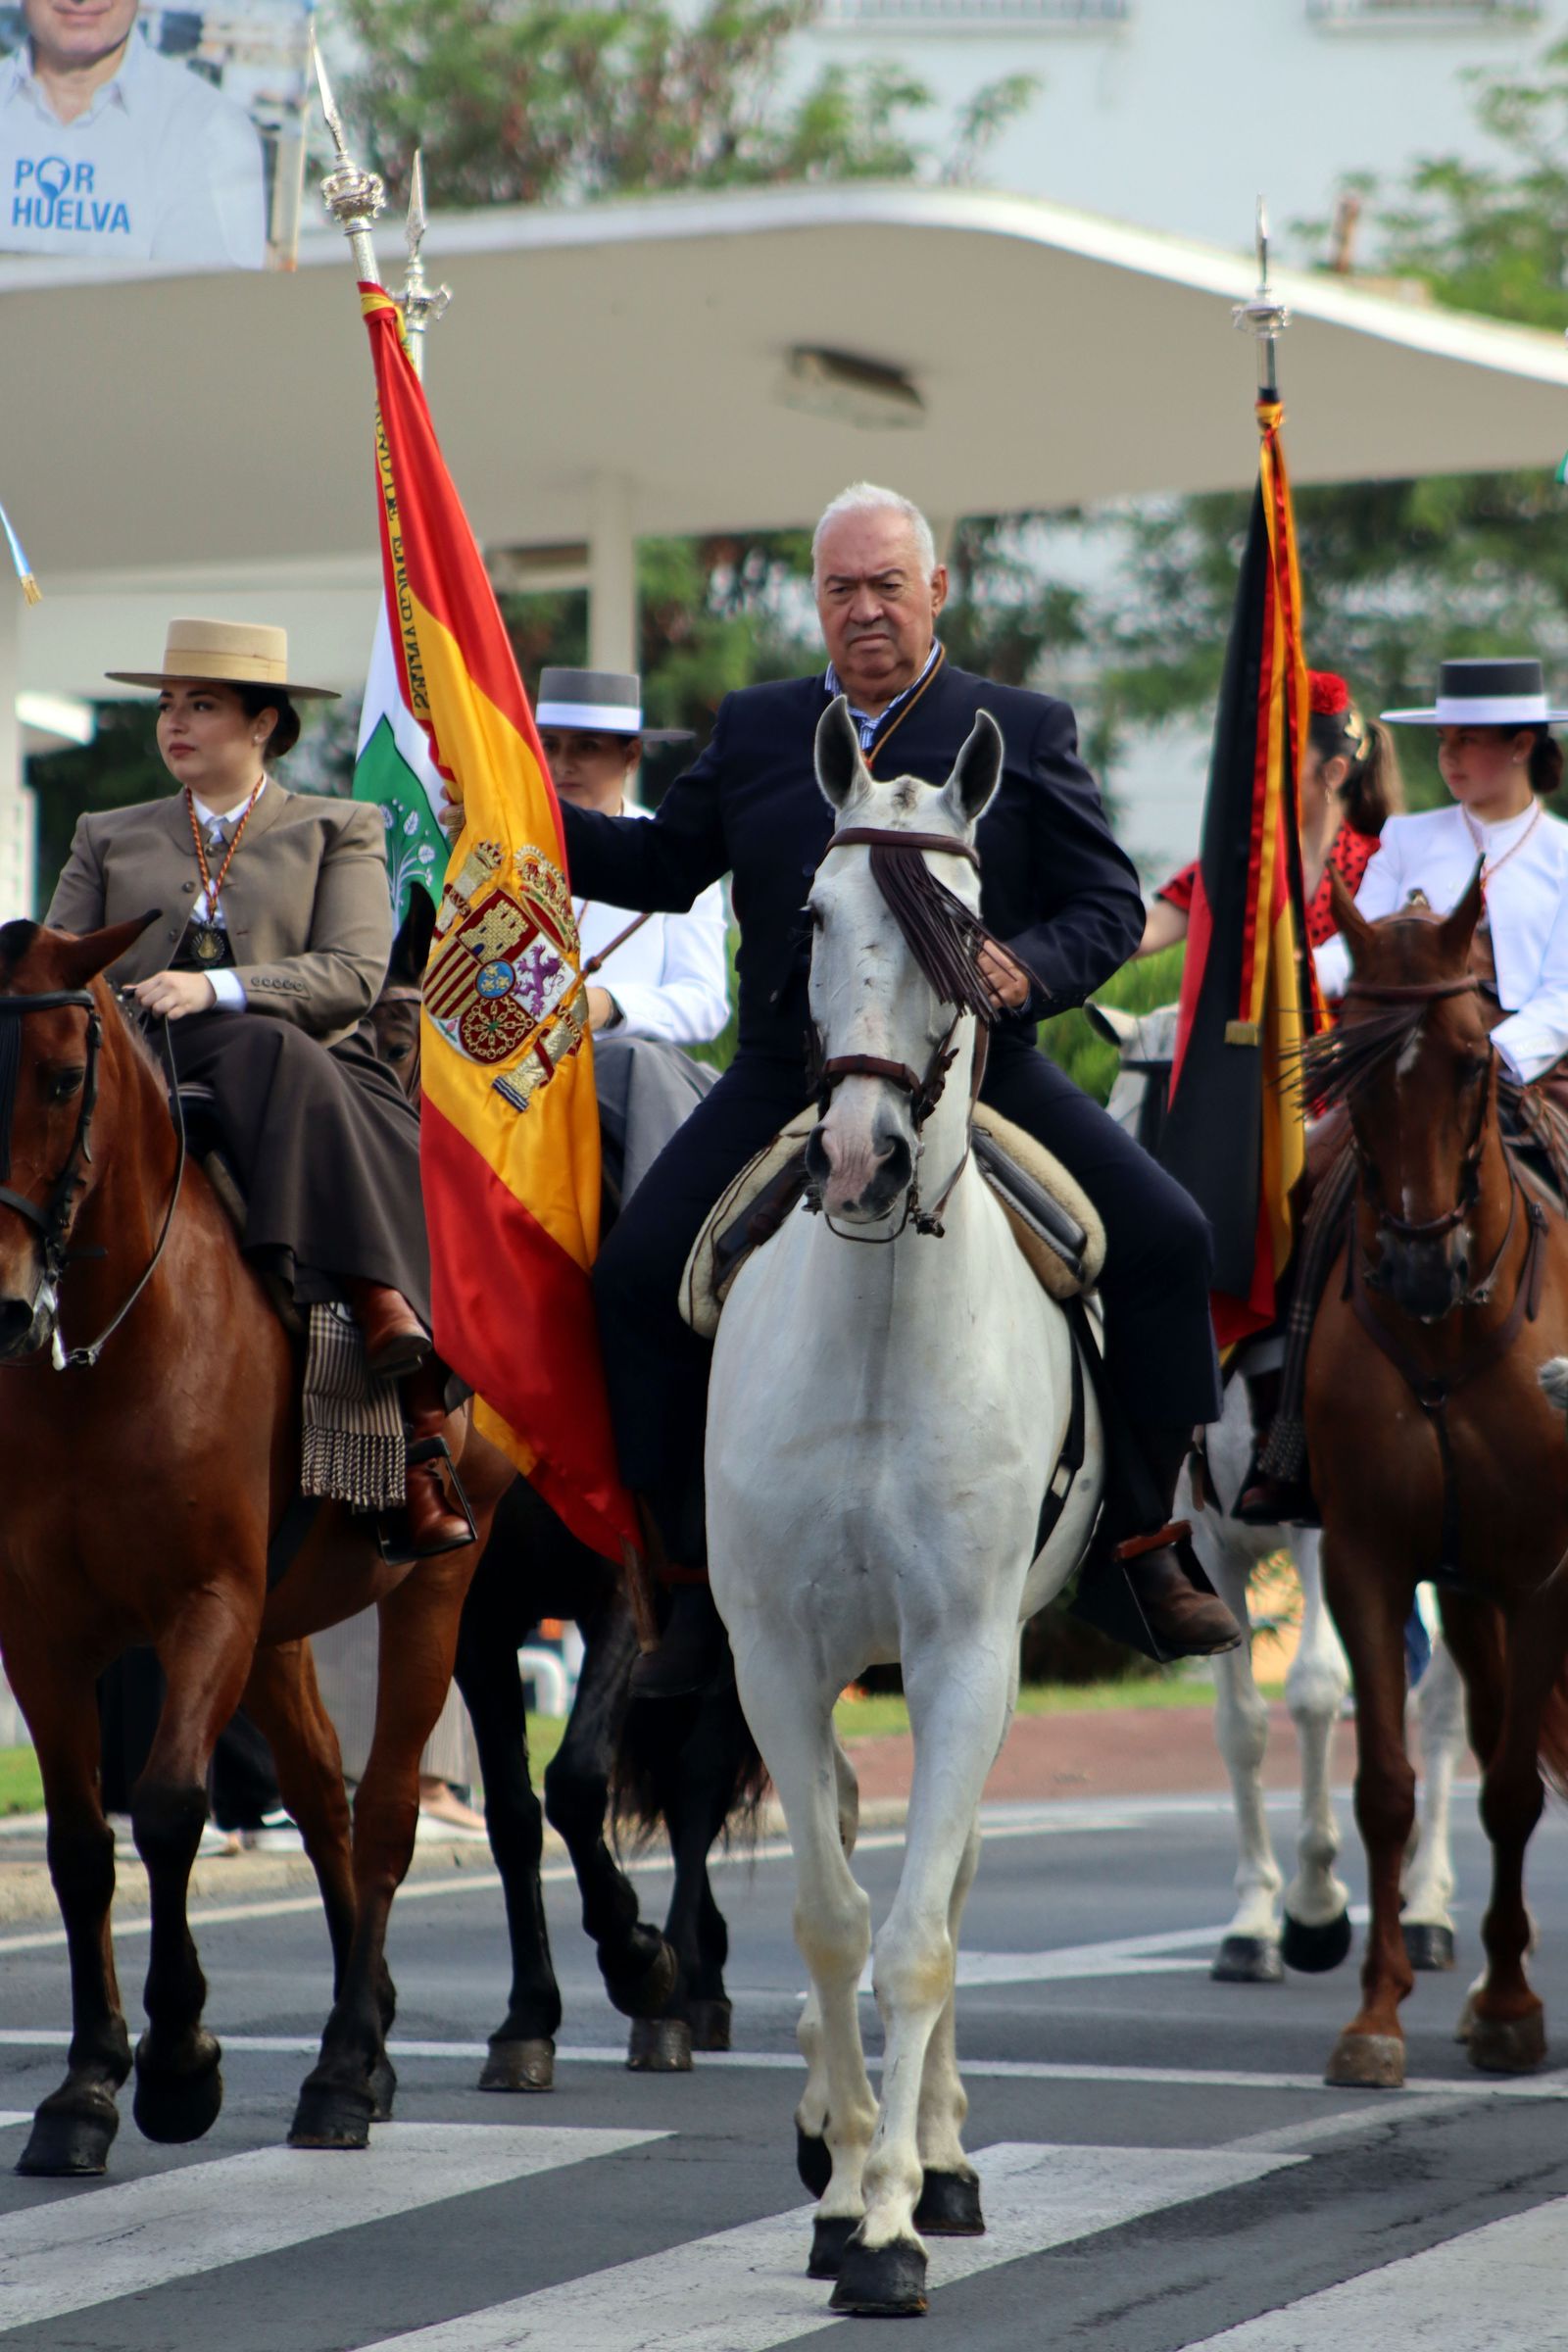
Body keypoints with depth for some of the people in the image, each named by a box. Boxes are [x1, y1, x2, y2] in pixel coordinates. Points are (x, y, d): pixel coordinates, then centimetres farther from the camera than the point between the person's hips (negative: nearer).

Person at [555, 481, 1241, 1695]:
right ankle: (701, 1573, 1)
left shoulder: (1026, 732, 5)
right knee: (638, 1272, -14)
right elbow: (661, 865, 17)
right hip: (789, 1075, 2)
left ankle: (1147, 1544, -6)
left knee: (1165, 1237, -19)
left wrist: (1028, 969, -19)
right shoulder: (754, 730, 13)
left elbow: (1111, 903, 2)